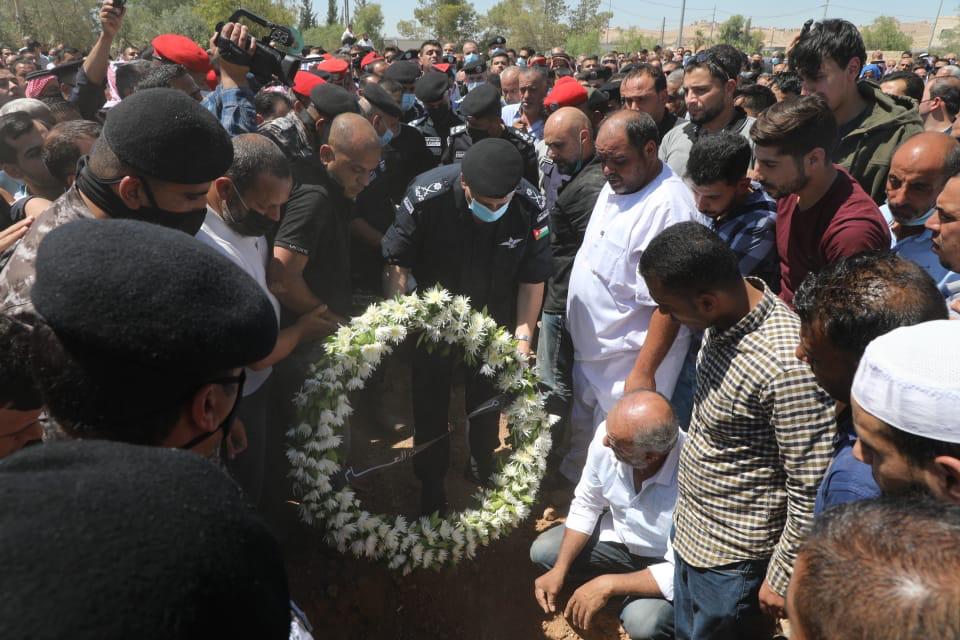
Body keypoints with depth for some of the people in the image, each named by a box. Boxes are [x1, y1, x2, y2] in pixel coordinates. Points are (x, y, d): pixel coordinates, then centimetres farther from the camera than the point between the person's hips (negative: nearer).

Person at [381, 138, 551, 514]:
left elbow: (533, 278, -13)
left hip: (493, 319, 2)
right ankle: (431, 483, 33)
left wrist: (523, 335, -18)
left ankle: (482, 469, 46)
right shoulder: (427, 195, -29)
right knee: (430, 399, 11)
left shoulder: (531, 207, -24)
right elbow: (398, 261, -18)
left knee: (486, 397, 20)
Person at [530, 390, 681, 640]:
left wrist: (608, 585, -30)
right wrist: (559, 571, -14)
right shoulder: (610, 434, -24)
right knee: (543, 551, -2)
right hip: (622, 535, 5)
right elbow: (585, 506, -7)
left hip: (672, 562, -5)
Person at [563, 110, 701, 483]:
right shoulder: (616, 186, 5)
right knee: (581, 439, 25)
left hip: (628, 365, -9)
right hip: (590, 353, 9)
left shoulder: (668, 207, -25)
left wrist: (644, 372, -26)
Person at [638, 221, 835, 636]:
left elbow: (811, 492, -26)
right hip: (691, 534, 8)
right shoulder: (725, 318, -7)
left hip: (732, 559, -8)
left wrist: (781, 579, -15)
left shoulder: (787, 366, -34)